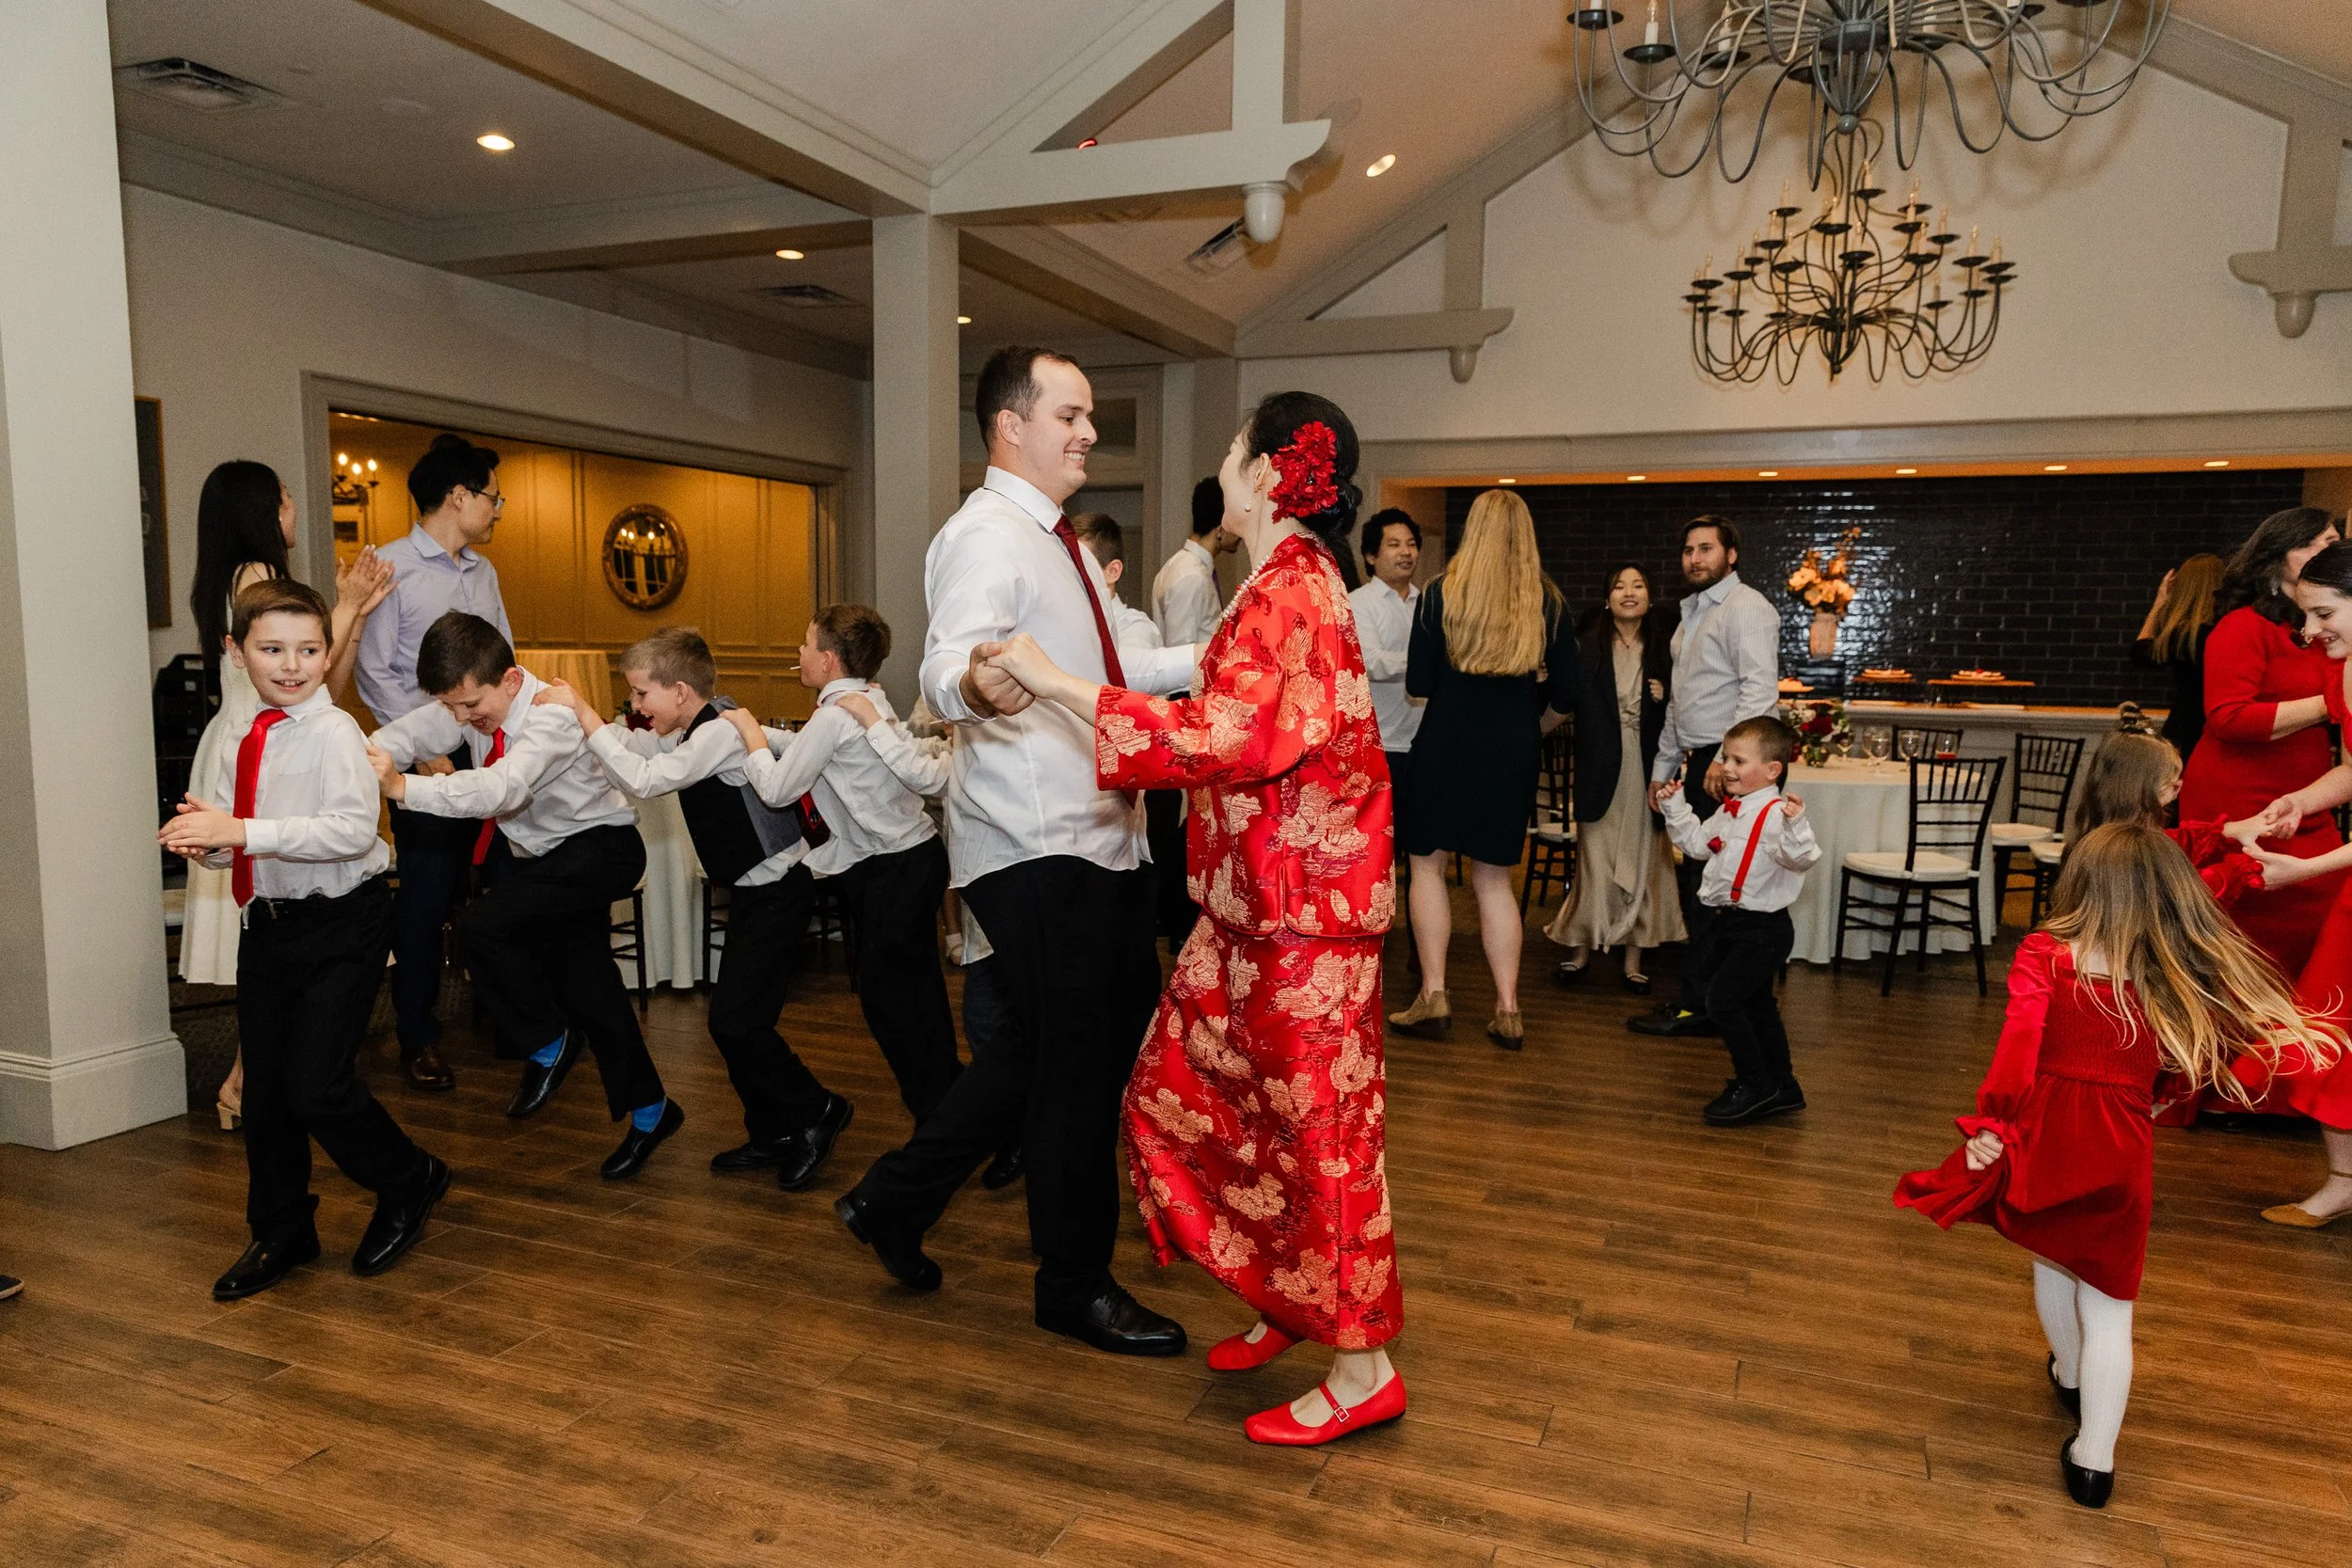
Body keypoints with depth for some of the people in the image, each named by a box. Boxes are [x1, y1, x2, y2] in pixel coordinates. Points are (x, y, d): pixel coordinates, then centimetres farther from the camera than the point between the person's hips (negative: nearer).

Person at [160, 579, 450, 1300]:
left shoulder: (334, 733, -14)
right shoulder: (242, 741, 8)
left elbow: (353, 830, -28)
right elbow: (225, 841, 11)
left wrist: (242, 830, -30)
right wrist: (203, 836, -12)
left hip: (341, 924, -8)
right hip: (267, 920, 8)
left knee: (316, 1085, -10)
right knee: (264, 1091, 16)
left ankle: (409, 1183, 19)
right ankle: (281, 1235, 36)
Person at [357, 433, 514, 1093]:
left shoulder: (483, 570, 16)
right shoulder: (391, 566, -5)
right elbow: (374, 674, -8)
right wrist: (423, 751, -14)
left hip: (491, 748, 6)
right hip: (430, 753, -6)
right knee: (428, 892, -1)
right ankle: (418, 1037, 12)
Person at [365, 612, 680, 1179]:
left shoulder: (553, 717, -31)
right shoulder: (470, 704, -7)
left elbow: (503, 786, -45)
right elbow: (402, 736, -11)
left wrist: (404, 787, -54)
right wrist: (364, 760, -35)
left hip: (597, 852, -9)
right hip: (539, 853, 9)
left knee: (482, 925, -26)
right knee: (585, 985, 12)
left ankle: (546, 1044, -2)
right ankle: (648, 1110, 27)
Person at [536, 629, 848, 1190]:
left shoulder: (720, 732, -20)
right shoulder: (698, 726, 10)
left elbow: (644, 780, -27)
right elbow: (634, 745, 13)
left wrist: (582, 712, -22)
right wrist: (573, 708, 0)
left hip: (778, 892, -10)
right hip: (754, 889, 10)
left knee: (734, 1020, -11)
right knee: (737, 1018, 11)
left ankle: (816, 1111, 6)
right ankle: (773, 1135, 23)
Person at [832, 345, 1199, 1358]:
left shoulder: (1057, 540, 19)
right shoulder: (985, 535, -14)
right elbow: (945, 664, -32)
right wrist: (973, 682, -54)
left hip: (1096, 836, 10)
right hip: (1036, 845, -10)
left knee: (1116, 1026, 17)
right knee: (1076, 1056, 0)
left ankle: (897, 1199, 28)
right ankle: (1076, 1286, 21)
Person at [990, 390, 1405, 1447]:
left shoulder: (1288, 592, -18)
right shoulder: (1292, 583, 14)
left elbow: (1223, 736, -28)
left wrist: (1057, 685, -26)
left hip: (1302, 905, -10)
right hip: (1261, 901, 10)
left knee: (1312, 1120, 0)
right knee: (1192, 1084, 16)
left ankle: (1363, 1368, 16)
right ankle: (1291, 1302, 32)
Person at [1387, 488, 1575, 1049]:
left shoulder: (1441, 592, -5)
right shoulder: (1548, 602, 1)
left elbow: (1416, 683, -6)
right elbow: (1565, 696, 2)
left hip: (1445, 743, -3)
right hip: (1512, 752, 3)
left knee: (1426, 861, 10)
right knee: (1493, 876, 11)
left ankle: (1433, 997, 6)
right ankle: (1507, 1010, 11)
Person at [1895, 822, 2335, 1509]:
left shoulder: (2044, 955, -8)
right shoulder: (2181, 982, -2)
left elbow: (2019, 1039, -20)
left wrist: (1990, 1123, -20)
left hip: (2044, 1135, 0)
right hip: (2121, 1151, 0)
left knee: (2052, 1259, 27)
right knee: (2108, 1305, 9)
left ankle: (2070, 1375, 52)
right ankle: (2093, 1459, 10)